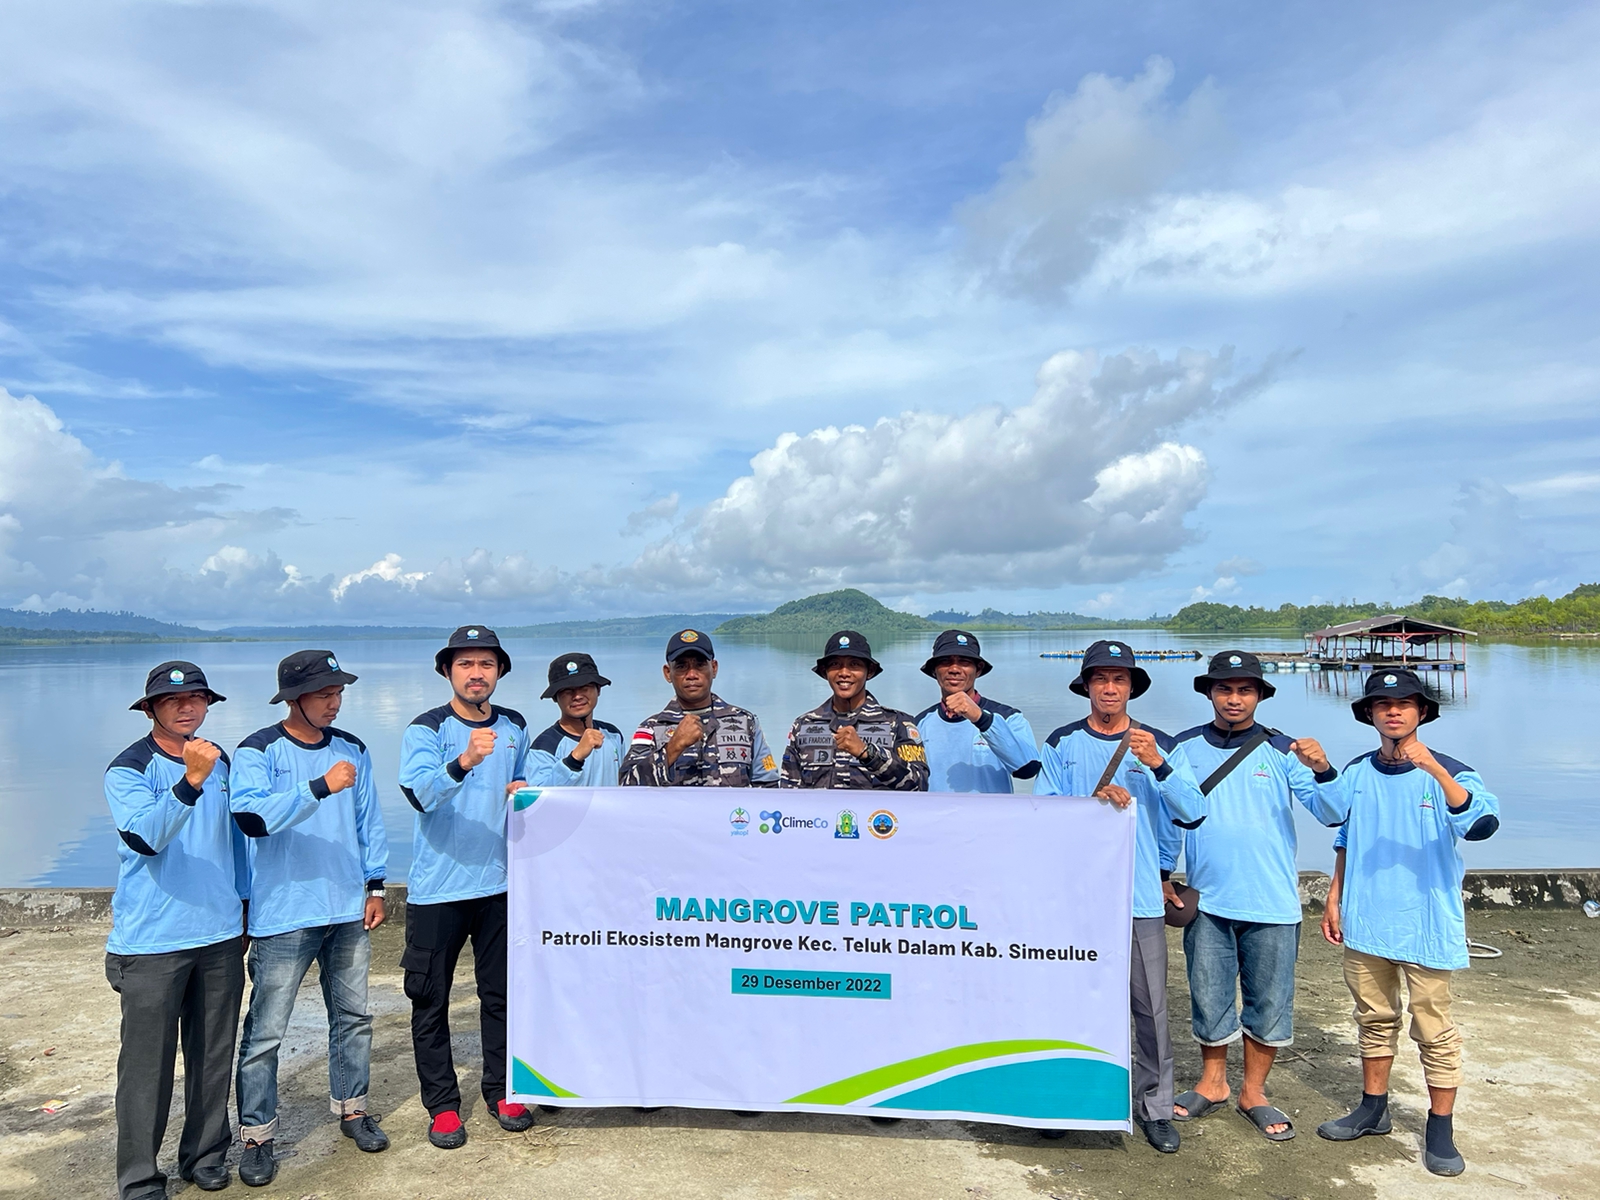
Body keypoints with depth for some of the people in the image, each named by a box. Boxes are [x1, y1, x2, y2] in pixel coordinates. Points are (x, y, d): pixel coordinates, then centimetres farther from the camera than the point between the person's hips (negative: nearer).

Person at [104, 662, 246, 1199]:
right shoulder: (128, 769, -9)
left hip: (220, 935, 5)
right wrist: (190, 781, -39)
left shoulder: (221, 761, 8)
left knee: (213, 1054, 13)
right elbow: (145, 837, -26)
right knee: (147, 1063, 2)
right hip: (152, 940, -5)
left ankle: (205, 1154, 29)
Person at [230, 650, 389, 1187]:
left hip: (347, 909, 5)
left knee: (353, 1016, 15)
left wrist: (375, 886, 9)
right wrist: (321, 787, -31)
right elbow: (252, 817, -24)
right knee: (266, 1030, 3)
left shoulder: (351, 749, 6)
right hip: (283, 915, -4)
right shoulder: (258, 751, -8)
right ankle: (256, 1135, 19)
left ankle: (351, 1107, 32)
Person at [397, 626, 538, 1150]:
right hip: (437, 887, -3)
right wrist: (464, 762, -43)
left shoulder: (515, 727, 6)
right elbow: (420, 793, -26)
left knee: (501, 992, 13)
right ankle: (442, 1104, 21)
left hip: (499, 882, 4)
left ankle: (502, 1091, 28)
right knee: (431, 999, 6)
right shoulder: (426, 729, -9)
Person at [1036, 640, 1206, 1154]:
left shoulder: (1159, 746, 1)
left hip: (1141, 898, 0)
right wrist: (1091, 800, -17)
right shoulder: (1062, 743, 2)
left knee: (1150, 1005, 3)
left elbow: (1192, 815, -6)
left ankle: (1156, 1106, 20)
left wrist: (1159, 766, -20)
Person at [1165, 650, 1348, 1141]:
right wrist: (1161, 874, 7)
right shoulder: (1185, 748, 0)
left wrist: (1322, 770, -28)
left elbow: (1332, 815, -10)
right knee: (1209, 998, 11)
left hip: (1273, 903, -1)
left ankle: (1253, 1092, 29)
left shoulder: (1282, 751, -4)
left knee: (1269, 1003, 10)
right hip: (1207, 901, 1)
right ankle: (1212, 1084, 32)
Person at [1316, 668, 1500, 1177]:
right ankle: (1373, 1108, 32)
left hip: (1426, 925, -4)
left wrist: (1433, 768, -40)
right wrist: (1334, 899, 11)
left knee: (1435, 1030, 7)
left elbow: (1481, 824, -30)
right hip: (1365, 923, 4)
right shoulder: (1357, 773, 3)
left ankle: (1440, 1129, 22)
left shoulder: (1449, 773, -10)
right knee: (1375, 1020, 17)